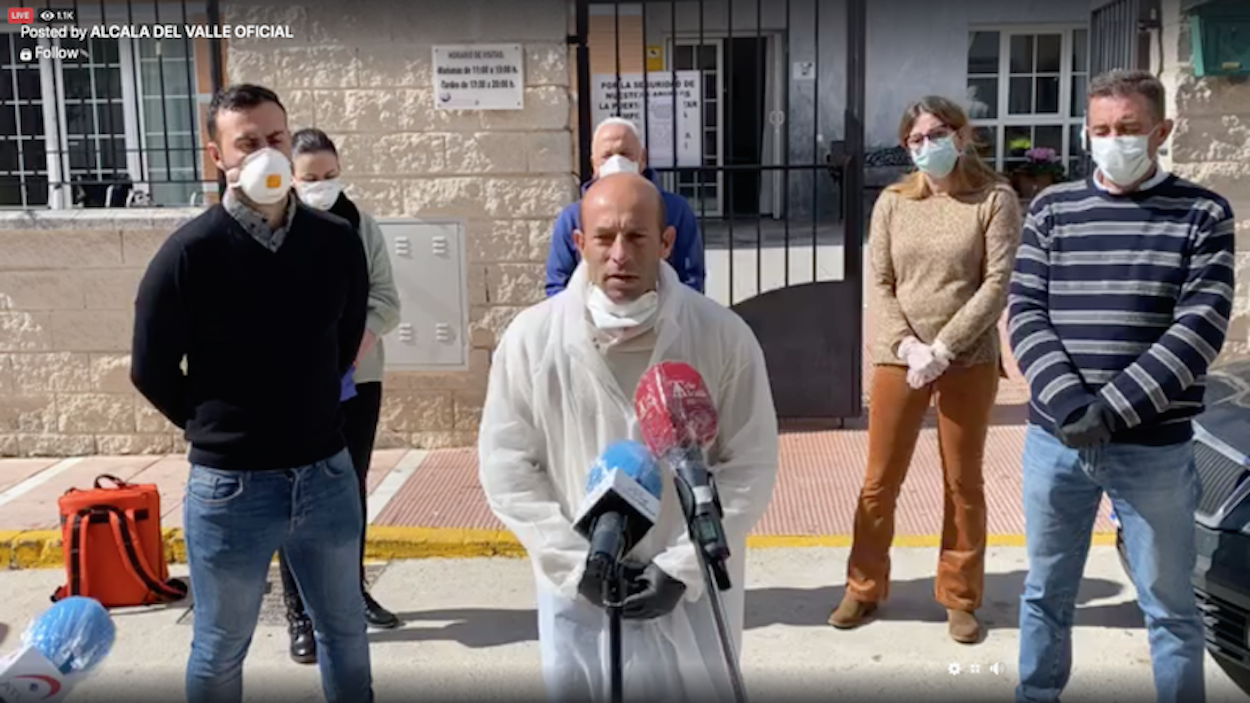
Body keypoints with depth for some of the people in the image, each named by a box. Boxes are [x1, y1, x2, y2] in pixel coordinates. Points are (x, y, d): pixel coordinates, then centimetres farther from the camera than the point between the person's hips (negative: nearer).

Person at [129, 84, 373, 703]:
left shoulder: (338, 242, -3)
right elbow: (151, 371, -4)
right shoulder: (189, 252, -13)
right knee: (219, 652, 14)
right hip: (229, 486, -3)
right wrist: (216, 427, 4)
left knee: (345, 633, 19)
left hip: (327, 475, 3)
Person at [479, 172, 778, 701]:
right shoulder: (531, 338, -10)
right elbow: (506, 468, -5)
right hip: (576, 593, 1)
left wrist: (682, 565, -13)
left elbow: (749, 466, -7)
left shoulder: (724, 336, -12)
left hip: (693, 591, 0)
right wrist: (579, 563, -10)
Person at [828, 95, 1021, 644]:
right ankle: (864, 589, 22)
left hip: (969, 360, -2)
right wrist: (908, 345, -12)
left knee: (963, 483, 9)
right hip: (897, 357, 2)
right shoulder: (892, 202, 5)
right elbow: (880, 283, 2)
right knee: (879, 481, 7)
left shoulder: (995, 199, -2)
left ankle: (960, 598, 22)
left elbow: (997, 284, -9)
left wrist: (944, 347, -16)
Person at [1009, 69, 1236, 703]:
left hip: (1154, 446, -2)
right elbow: (1024, 314, 0)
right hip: (1054, 438, 2)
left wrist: (1112, 410, -18)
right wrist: (1067, 402, -15)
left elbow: (1200, 327, -9)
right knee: (1046, 593, 15)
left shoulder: (1202, 215, -1)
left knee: (1169, 604, 9)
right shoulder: (1052, 209, 5)